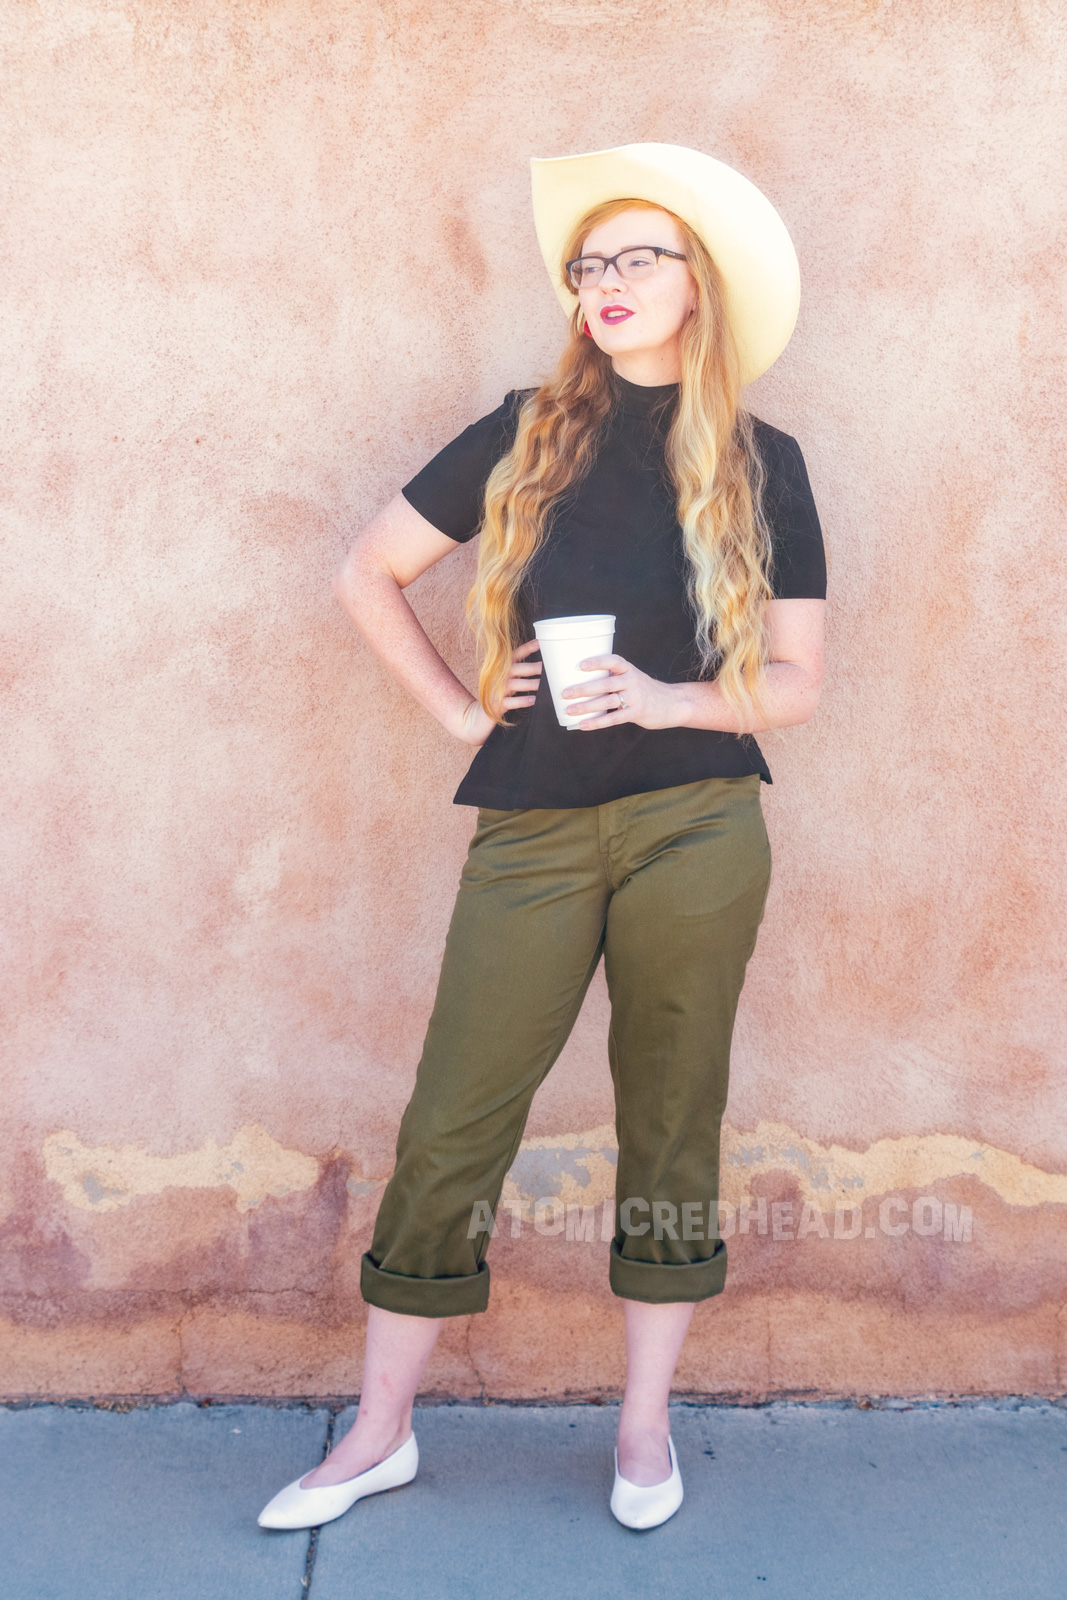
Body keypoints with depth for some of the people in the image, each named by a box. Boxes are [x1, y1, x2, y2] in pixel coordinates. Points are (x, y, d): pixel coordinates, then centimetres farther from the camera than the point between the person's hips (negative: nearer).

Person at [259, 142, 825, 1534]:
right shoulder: (524, 439, 6)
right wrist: (457, 707, 4)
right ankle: (382, 1430, 19)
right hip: (535, 830, 1)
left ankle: (646, 1424, 26)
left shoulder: (759, 465, 5)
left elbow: (796, 685, 4)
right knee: (451, 1127, 3)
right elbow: (368, 573, 12)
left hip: (696, 831, 0)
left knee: (671, 1120, 8)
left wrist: (667, 699, -13)